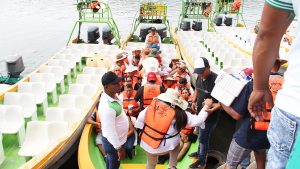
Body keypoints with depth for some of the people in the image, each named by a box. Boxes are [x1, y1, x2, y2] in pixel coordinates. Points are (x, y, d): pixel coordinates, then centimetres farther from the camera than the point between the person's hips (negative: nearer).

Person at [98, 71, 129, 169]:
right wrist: (119, 148, -21)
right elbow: (110, 132, -31)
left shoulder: (111, 94, -9)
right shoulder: (107, 107, -38)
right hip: (113, 142, -8)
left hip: (117, 138, 8)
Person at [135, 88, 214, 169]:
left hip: (146, 143, 4)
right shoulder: (178, 114, -15)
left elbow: (141, 117, 0)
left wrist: (143, 130, 15)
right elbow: (197, 120, -10)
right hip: (162, 147, -3)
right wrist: (206, 106, -1)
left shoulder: (153, 105, -7)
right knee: (176, 141, 29)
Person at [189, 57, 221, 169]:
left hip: (210, 114, -7)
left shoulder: (216, 79, -26)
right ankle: (199, 152, 46)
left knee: (203, 137, 6)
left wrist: (217, 106, -37)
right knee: (200, 135, 24)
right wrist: (194, 101, 5)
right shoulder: (199, 77, 0)